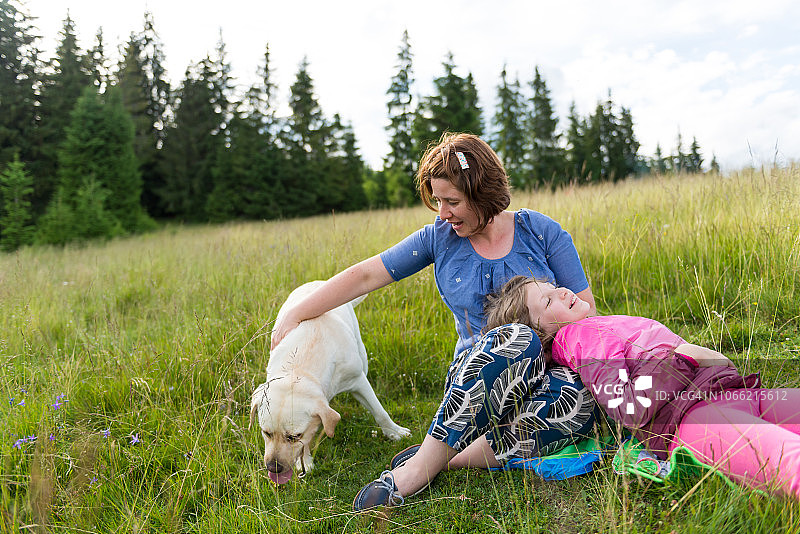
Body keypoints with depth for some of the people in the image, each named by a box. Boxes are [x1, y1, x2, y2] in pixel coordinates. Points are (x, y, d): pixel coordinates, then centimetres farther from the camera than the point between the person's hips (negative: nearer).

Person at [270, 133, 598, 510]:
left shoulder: (541, 231, 0)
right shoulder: (440, 238, 3)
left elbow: (584, 309, 3)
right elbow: (366, 275, 3)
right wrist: (296, 314, 0)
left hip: (552, 372, 2)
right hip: (479, 375, -1)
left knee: (579, 403, -35)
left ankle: (425, 465, -29)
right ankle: (429, 460, -27)